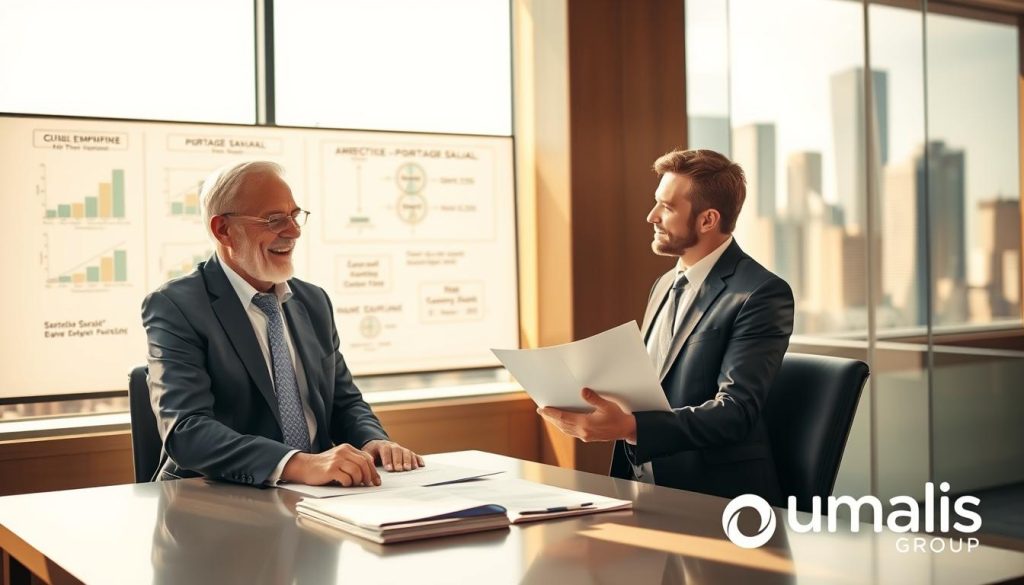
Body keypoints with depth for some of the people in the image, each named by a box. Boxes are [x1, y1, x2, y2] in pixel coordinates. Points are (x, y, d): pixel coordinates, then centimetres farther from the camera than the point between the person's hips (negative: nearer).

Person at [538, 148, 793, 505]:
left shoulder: (761, 295, -11)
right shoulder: (665, 285, 15)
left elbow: (735, 411, -20)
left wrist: (628, 427, -31)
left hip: (715, 499, -7)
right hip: (641, 488, 7)